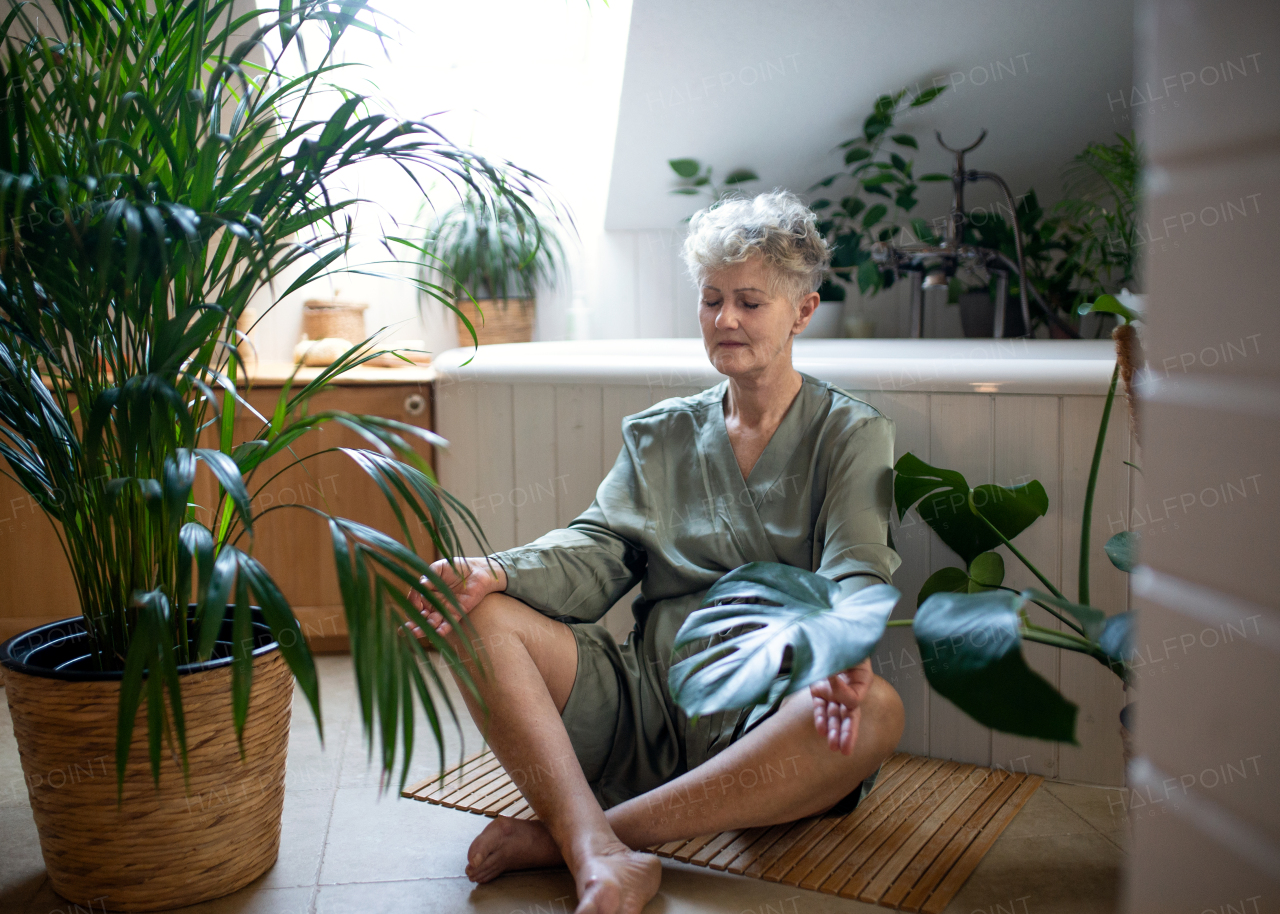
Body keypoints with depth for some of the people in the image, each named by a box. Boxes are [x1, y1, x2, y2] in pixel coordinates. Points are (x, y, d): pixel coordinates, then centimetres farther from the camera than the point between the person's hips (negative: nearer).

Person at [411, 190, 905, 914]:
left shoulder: (852, 434, 8)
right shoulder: (659, 435, 18)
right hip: (646, 709, 3)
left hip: (766, 729, -2)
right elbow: (599, 551, 6)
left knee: (876, 710, -36)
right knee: (470, 613, -17)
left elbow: (857, 571, -7)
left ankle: (556, 836, -31)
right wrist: (495, 573, -15)